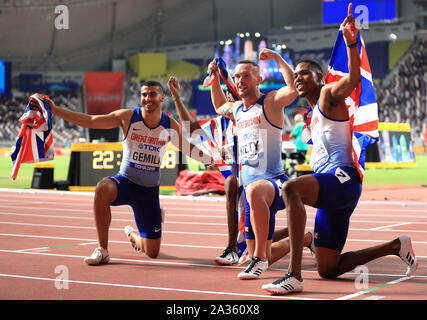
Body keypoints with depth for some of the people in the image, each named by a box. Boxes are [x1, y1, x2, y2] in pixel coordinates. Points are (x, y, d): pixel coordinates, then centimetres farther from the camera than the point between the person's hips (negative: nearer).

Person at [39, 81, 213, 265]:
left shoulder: (170, 126, -2)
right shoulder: (128, 117, -9)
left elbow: (189, 149, 14)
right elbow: (88, 121, -10)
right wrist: (55, 110, -17)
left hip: (150, 190, 2)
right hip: (125, 181, -2)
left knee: (152, 253, 0)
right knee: (103, 188, -41)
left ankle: (132, 234, 40)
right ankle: (102, 250, -26)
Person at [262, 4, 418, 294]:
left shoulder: (329, 94, 1)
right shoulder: (314, 113, 28)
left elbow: (353, 79, -21)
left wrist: (351, 43, -36)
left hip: (342, 177, -10)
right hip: (329, 188, 10)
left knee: (291, 189, -40)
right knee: (328, 270, 11)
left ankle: (294, 276, -47)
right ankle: (397, 246, 27)